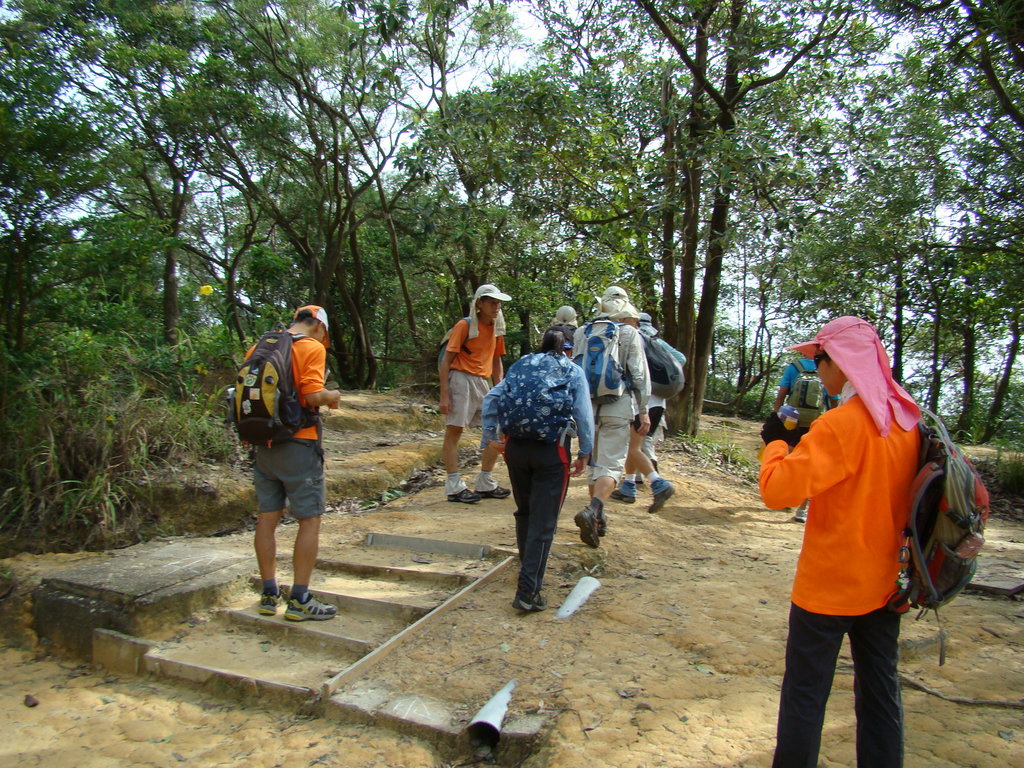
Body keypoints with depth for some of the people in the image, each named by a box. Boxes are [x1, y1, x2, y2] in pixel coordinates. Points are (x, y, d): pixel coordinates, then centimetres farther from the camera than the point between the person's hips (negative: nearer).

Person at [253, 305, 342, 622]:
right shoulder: (312, 347, -9)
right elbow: (313, 396, -19)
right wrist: (332, 396, 0)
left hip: (264, 444, 7)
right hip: (297, 444, -7)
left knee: (267, 517, 13)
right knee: (310, 519, 2)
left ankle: (269, 595, 23)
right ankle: (299, 600, 5)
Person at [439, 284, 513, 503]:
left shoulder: (496, 328, 13)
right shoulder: (464, 326, -6)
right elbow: (446, 360, -8)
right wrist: (444, 395, -14)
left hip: (482, 382, 7)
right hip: (461, 380, -7)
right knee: (454, 431, -4)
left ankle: (485, 484, 16)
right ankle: (454, 487, 3)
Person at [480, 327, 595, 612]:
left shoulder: (521, 367, 16)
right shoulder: (574, 372, 8)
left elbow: (491, 398, 7)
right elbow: (583, 414, -2)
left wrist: (491, 435, 10)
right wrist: (584, 454, 2)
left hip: (516, 446, 4)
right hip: (553, 449, -3)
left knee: (524, 513, 21)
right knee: (543, 522, 0)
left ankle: (528, 573, 38)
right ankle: (528, 591, -3)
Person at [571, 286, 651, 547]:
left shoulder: (583, 333, 7)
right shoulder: (630, 334, -2)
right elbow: (640, 375, -4)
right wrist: (644, 411, 1)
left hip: (588, 405, 4)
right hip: (618, 407, -4)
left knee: (594, 462, 16)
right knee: (612, 464, -3)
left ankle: (598, 518, 24)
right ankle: (592, 511, -23)